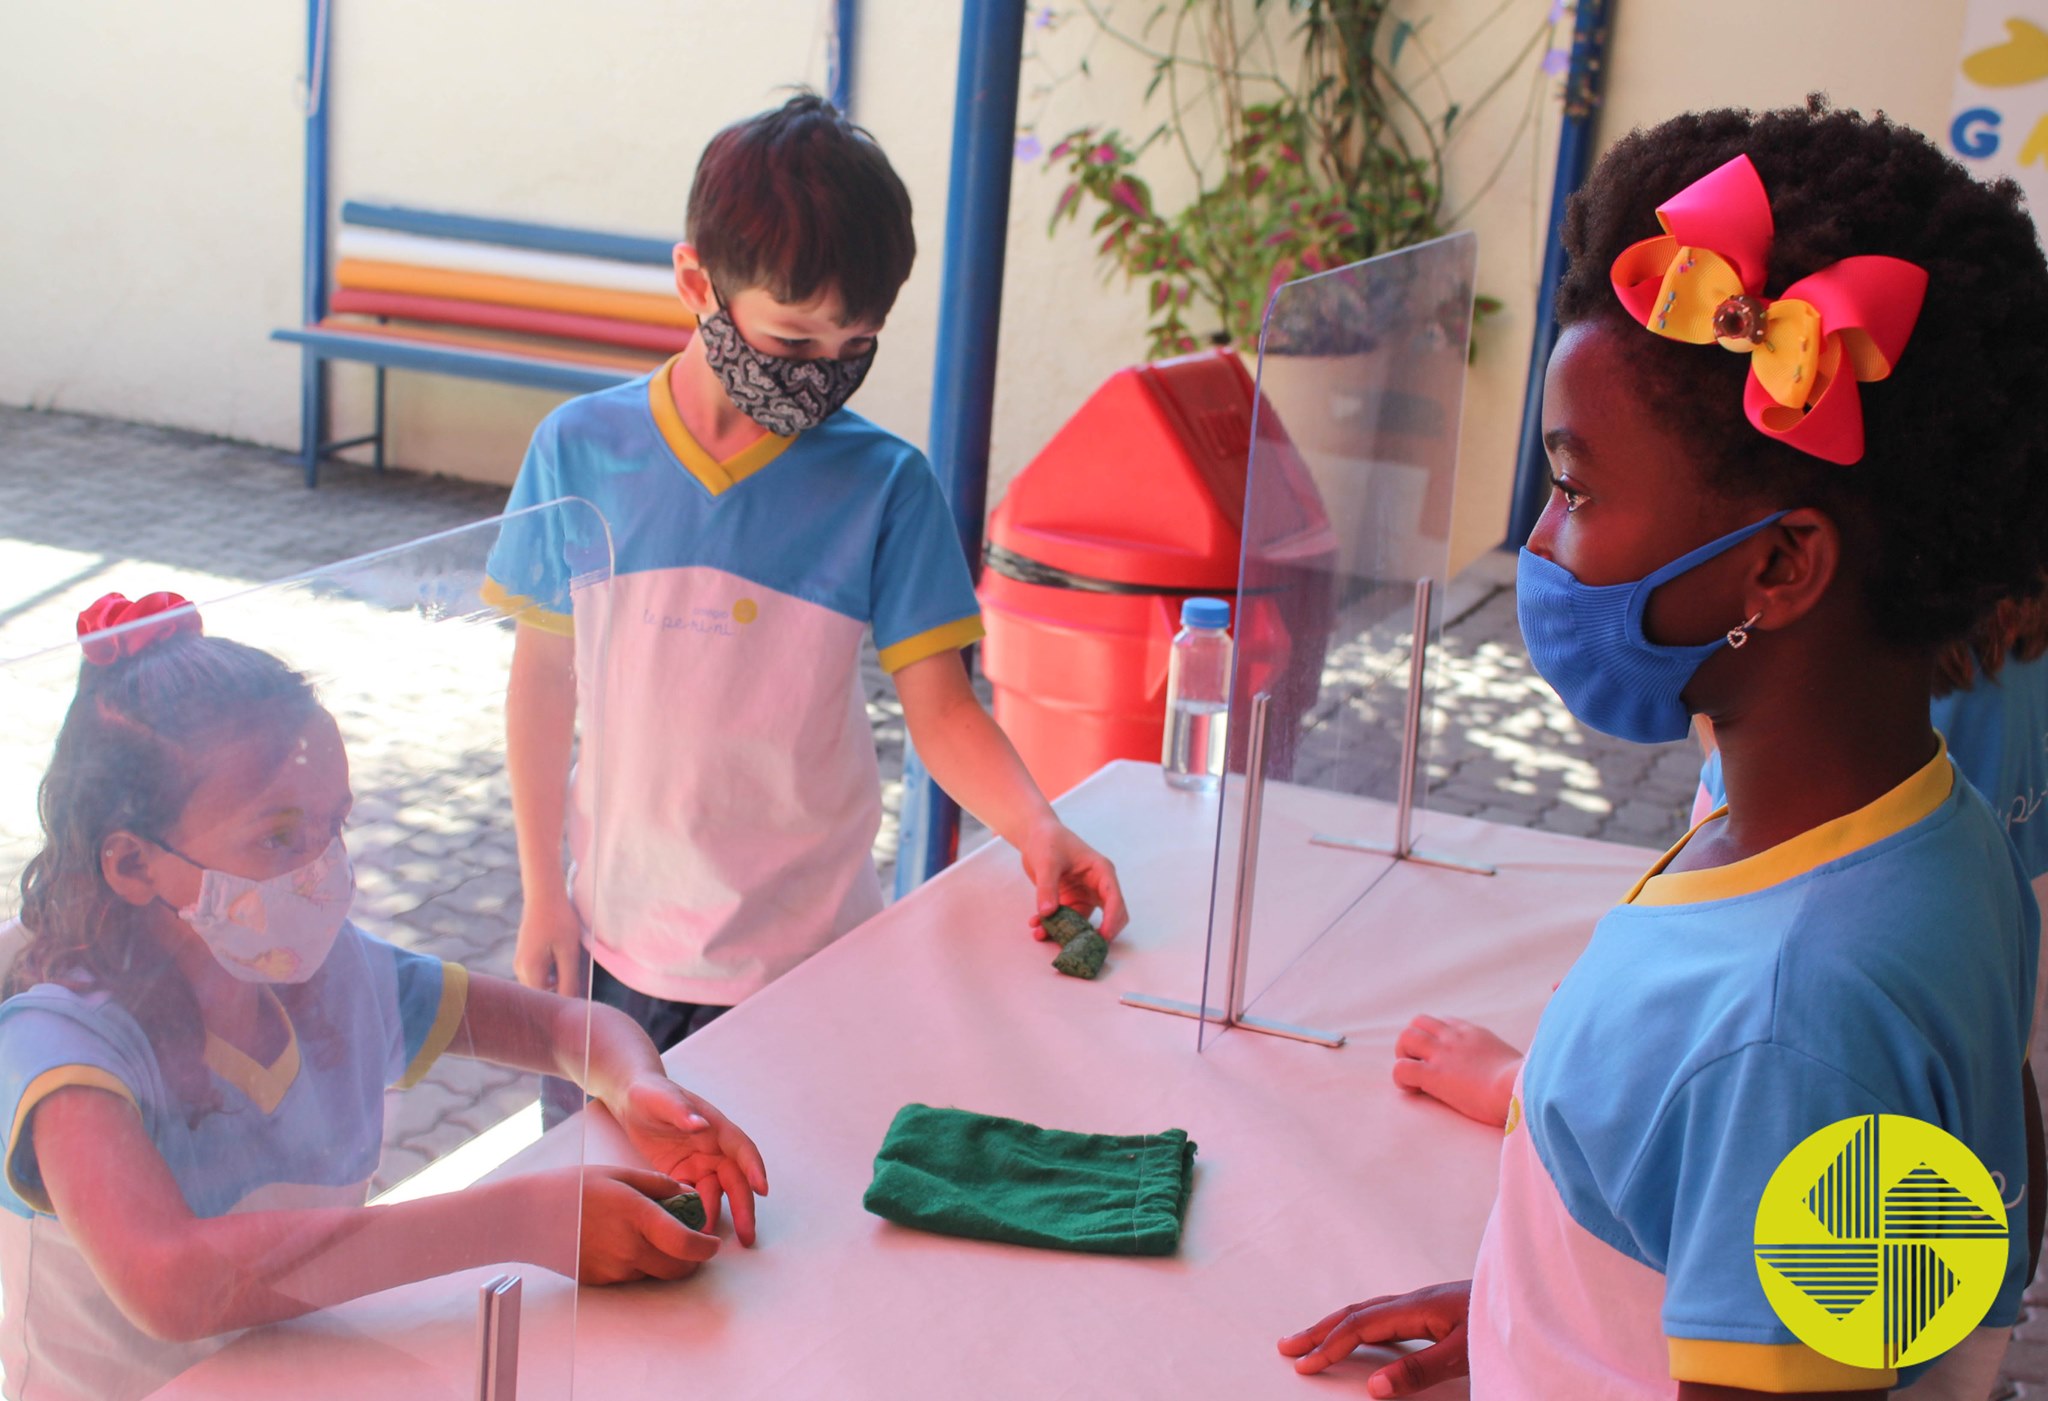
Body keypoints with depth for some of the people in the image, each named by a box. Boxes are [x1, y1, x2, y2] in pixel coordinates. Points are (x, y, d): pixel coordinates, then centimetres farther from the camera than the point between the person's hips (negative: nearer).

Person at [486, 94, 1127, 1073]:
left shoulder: (884, 485, -10)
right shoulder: (581, 451, -7)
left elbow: (939, 706, -10)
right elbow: (544, 674, 2)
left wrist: (1034, 827, -28)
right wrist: (542, 890, 3)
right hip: (617, 946, 2)